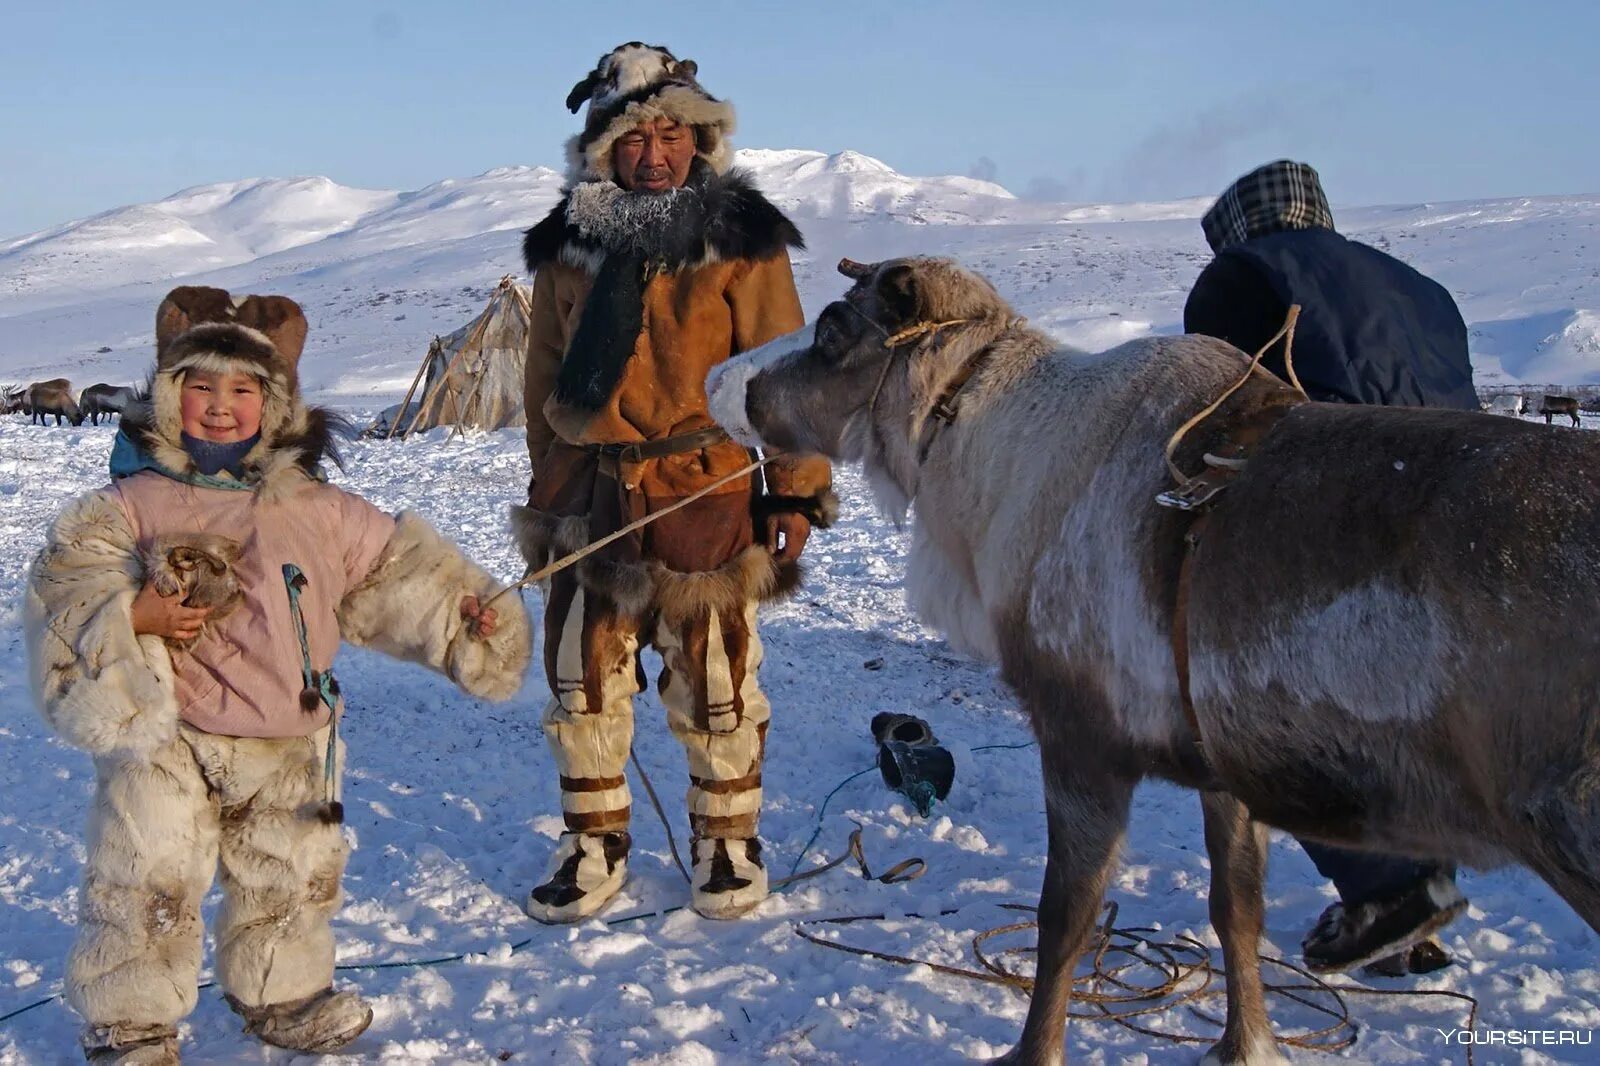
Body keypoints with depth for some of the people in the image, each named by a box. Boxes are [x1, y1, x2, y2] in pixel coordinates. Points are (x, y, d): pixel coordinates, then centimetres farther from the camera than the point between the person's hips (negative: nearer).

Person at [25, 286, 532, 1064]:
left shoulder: (314, 507, 4)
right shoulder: (133, 503, -4)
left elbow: (396, 570, 11)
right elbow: (69, 584, -9)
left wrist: (462, 610, 5)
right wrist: (132, 614, -25)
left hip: (287, 743, 4)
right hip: (164, 741, -3)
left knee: (293, 879, 17)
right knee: (146, 885, 0)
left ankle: (283, 993, 39)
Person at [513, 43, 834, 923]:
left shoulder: (741, 241, -4)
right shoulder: (567, 247, 7)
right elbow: (546, 378, 15)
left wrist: (798, 489, -7)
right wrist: (548, 486, 17)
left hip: (705, 496, -3)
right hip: (589, 499, 4)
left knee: (714, 683, 6)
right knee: (580, 677, 9)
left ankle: (727, 841, 26)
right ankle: (594, 843, 26)